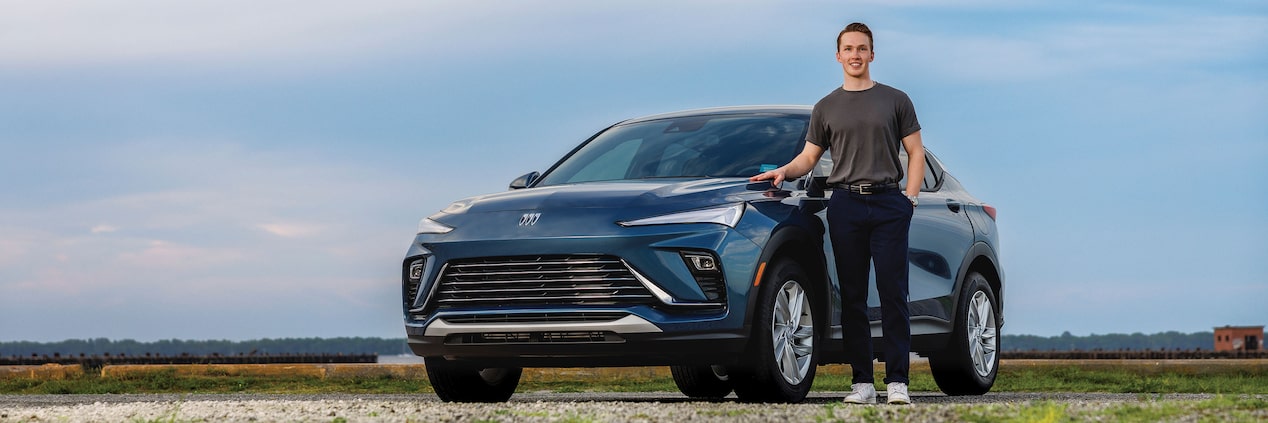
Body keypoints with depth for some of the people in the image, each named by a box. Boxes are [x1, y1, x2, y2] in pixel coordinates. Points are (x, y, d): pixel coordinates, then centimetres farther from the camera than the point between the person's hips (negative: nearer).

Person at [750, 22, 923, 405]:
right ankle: (862, 382, 3)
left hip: (889, 204, -2)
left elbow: (916, 153, 11)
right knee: (853, 297, 0)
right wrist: (784, 171, -5)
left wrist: (910, 197, -2)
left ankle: (897, 381, -6)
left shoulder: (895, 100, 11)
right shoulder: (826, 108, 15)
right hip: (845, 204, 2)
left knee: (893, 295, -7)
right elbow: (808, 158, 16)